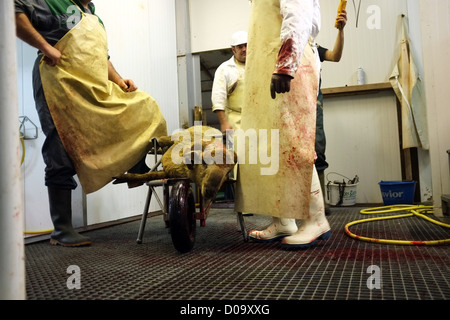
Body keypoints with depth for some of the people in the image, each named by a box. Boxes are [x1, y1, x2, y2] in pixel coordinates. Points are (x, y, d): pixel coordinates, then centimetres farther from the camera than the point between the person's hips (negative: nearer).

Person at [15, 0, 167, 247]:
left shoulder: (96, 20, 26)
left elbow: (103, 58, 29)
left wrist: (119, 80, 12)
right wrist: (45, 47, -16)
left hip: (97, 92, 8)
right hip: (61, 87, -7)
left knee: (143, 108, 3)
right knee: (63, 161, -6)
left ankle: (137, 169, 8)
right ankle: (62, 232, 2)